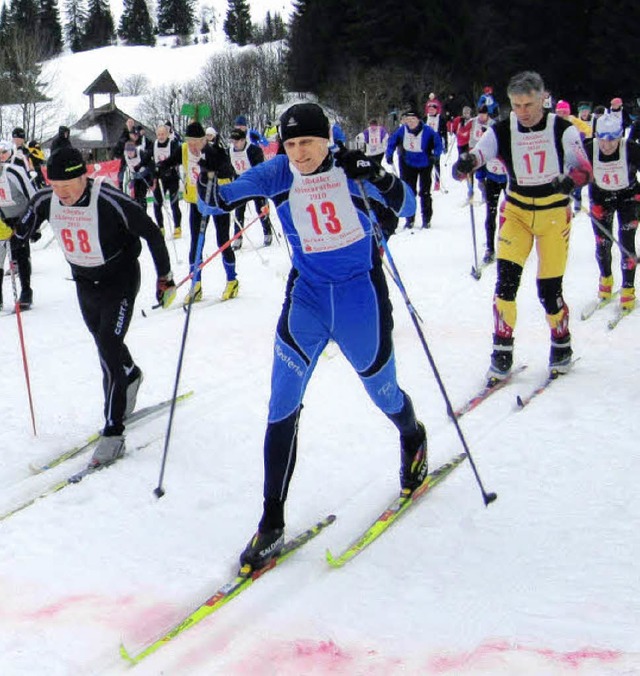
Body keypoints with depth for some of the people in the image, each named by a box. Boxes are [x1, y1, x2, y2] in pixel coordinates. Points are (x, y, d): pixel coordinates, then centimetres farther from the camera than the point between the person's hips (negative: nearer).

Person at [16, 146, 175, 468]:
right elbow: (24, 230, 7)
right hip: (85, 284, 6)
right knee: (106, 344, 21)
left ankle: (113, 433, -9)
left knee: (108, 350, -14)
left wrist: (165, 276, -11)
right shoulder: (45, 200, -14)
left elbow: (151, 233, -17)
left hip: (120, 282, -6)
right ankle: (131, 375, 55)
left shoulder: (111, 200, -29)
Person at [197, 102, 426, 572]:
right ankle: (272, 524, -1)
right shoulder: (278, 174, -4)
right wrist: (212, 197, -28)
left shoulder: (350, 169, -10)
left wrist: (380, 180, -31)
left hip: (361, 293, -2)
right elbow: (226, 195, -5)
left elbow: (407, 207, -11)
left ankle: (413, 439, 52)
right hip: (307, 295, 2)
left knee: (382, 390, 14)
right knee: (283, 406, -7)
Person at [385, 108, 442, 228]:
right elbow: (392, 141, 4)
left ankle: (426, 219, 10)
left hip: (425, 164, -3)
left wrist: (435, 155, -22)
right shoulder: (402, 130, -8)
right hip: (408, 164, 3)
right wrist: (389, 155, -5)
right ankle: (409, 219, 14)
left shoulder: (427, 131, -16)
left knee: (425, 193, 1)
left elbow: (438, 143, -9)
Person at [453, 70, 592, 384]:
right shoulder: (501, 131, -8)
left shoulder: (562, 129, -11)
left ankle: (561, 344, 25)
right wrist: (465, 164, -46)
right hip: (516, 210, 1)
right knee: (506, 278, -13)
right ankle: (502, 351, -1)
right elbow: (476, 155, -21)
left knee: (549, 289, -1)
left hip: (554, 211, -1)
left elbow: (584, 168, -15)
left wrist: (570, 180, -39)